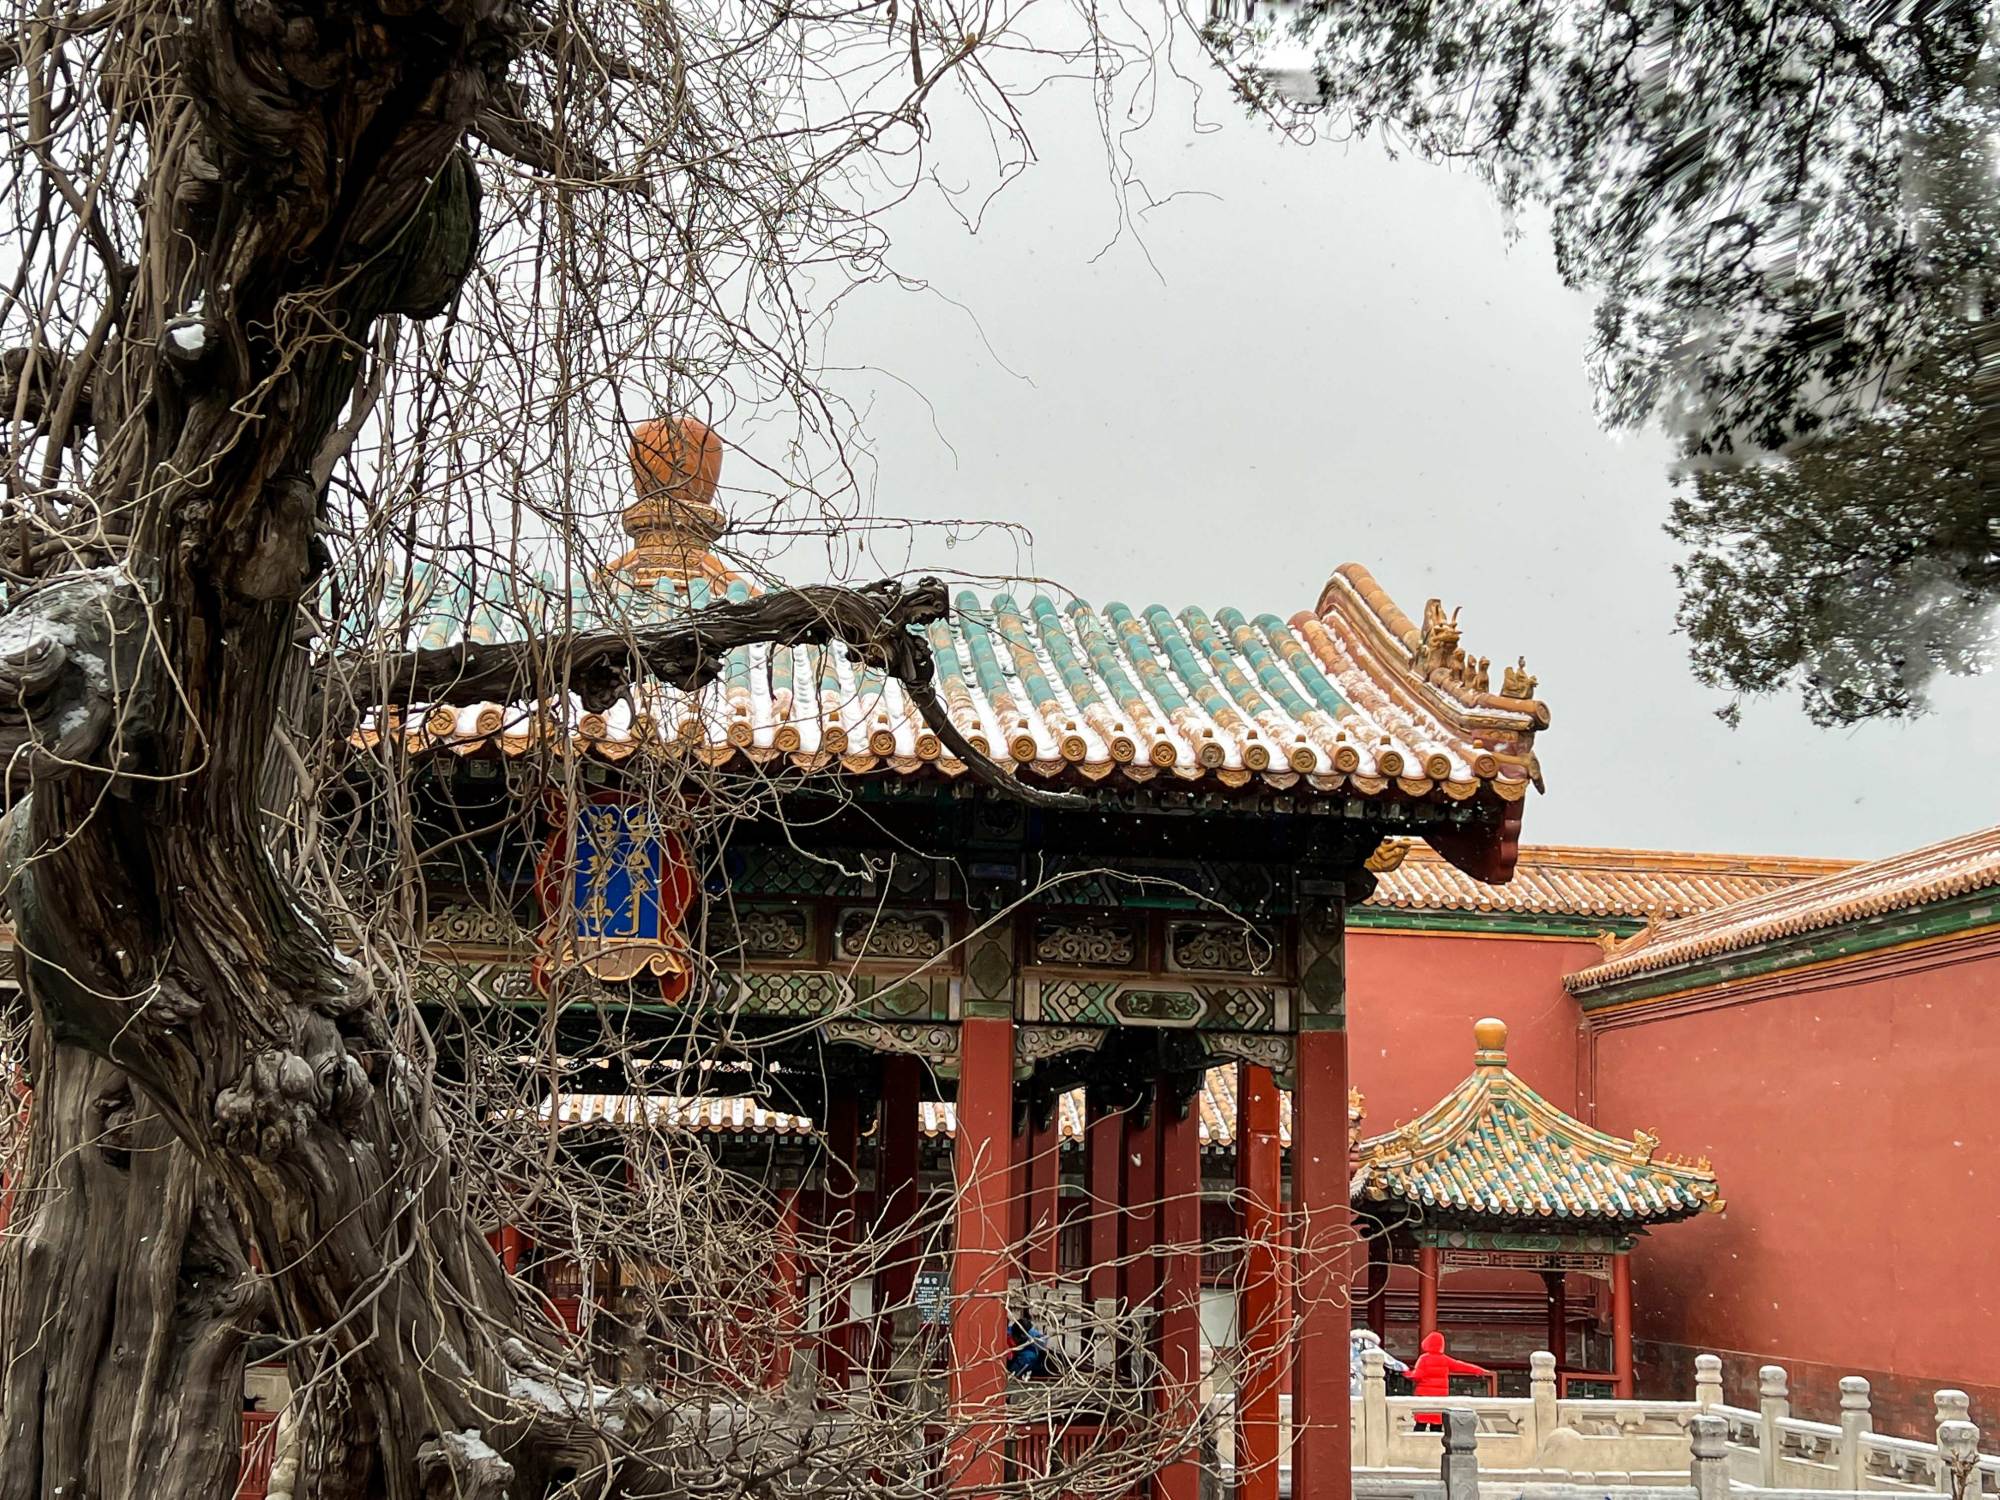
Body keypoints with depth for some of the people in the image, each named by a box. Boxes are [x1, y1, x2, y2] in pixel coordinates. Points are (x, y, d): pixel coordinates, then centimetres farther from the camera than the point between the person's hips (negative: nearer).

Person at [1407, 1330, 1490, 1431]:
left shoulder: (1424, 1358, -6)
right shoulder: (1445, 1360, 2)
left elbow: (1417, 1376, -11)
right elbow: (1461, 1366, 8)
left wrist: (1409, 1373, 9)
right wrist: (1480, 1370, 15)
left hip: (1424, 1395, -2)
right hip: (1440, 1396, 2)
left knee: (1421, 1424, -1)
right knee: (1437, 1425, 7)